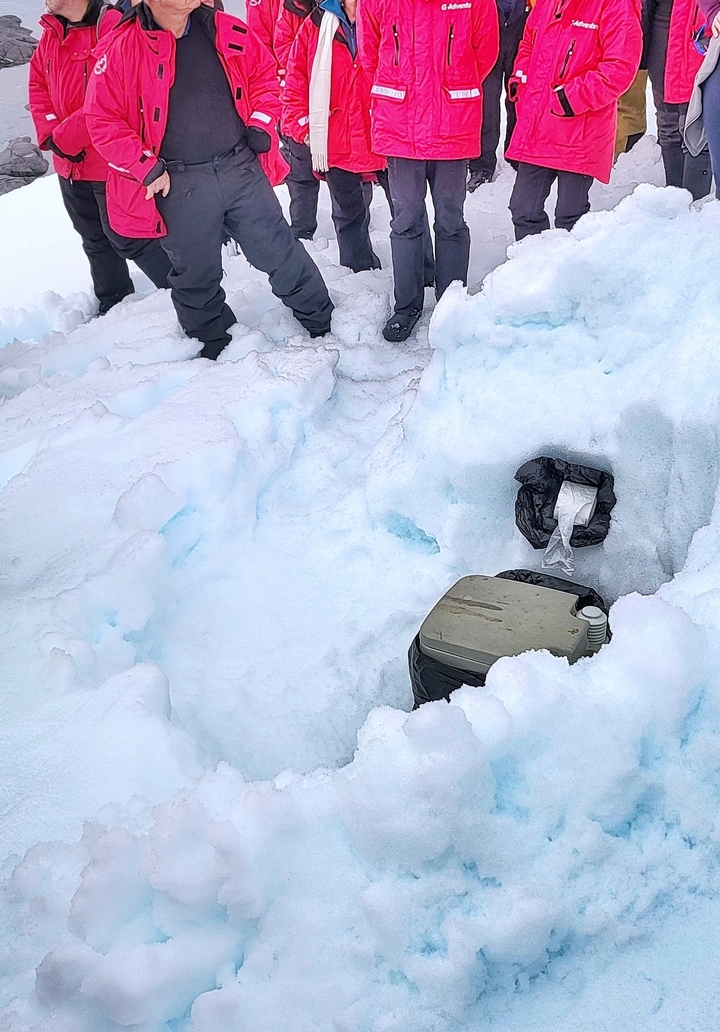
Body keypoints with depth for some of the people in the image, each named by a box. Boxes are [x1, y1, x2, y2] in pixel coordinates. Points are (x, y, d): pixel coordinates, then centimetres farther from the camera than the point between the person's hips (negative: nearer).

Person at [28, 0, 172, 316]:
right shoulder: (51, 33, 8)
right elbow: (38, 84, 13)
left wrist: (64, 135, -21)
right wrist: (48, 134, -5)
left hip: (112, 160, -8)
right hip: (70, 165, 8)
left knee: (124, 236, -4)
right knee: (94, 239, 18)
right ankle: (113, 306, 36)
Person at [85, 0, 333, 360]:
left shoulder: (226, 32, 2)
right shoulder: (123, 48, -7)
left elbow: (264, 72, 17)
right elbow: (103, 121, -5)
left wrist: (261, 123, 4)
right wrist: (148, 168, -11)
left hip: (243, 167, 2)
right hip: (178, 185, -2)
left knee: (280, 252, 11)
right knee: (196, 275, 12)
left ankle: (322, 324, 29)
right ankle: (214, 348, 33)